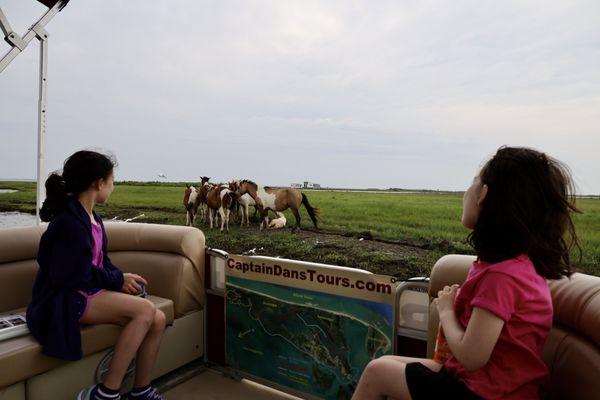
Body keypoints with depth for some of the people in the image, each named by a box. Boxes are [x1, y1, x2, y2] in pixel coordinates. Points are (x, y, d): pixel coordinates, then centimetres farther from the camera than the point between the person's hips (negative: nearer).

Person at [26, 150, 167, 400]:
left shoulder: (91, 217, 10)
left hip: (92, 291, 9)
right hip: (65, 300, -8)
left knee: (157, 320, -9)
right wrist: (118, 280, -12)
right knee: (145, 310, -27)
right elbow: (73, 275, -21)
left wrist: (121, 278, -3)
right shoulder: (68, 222, -19)